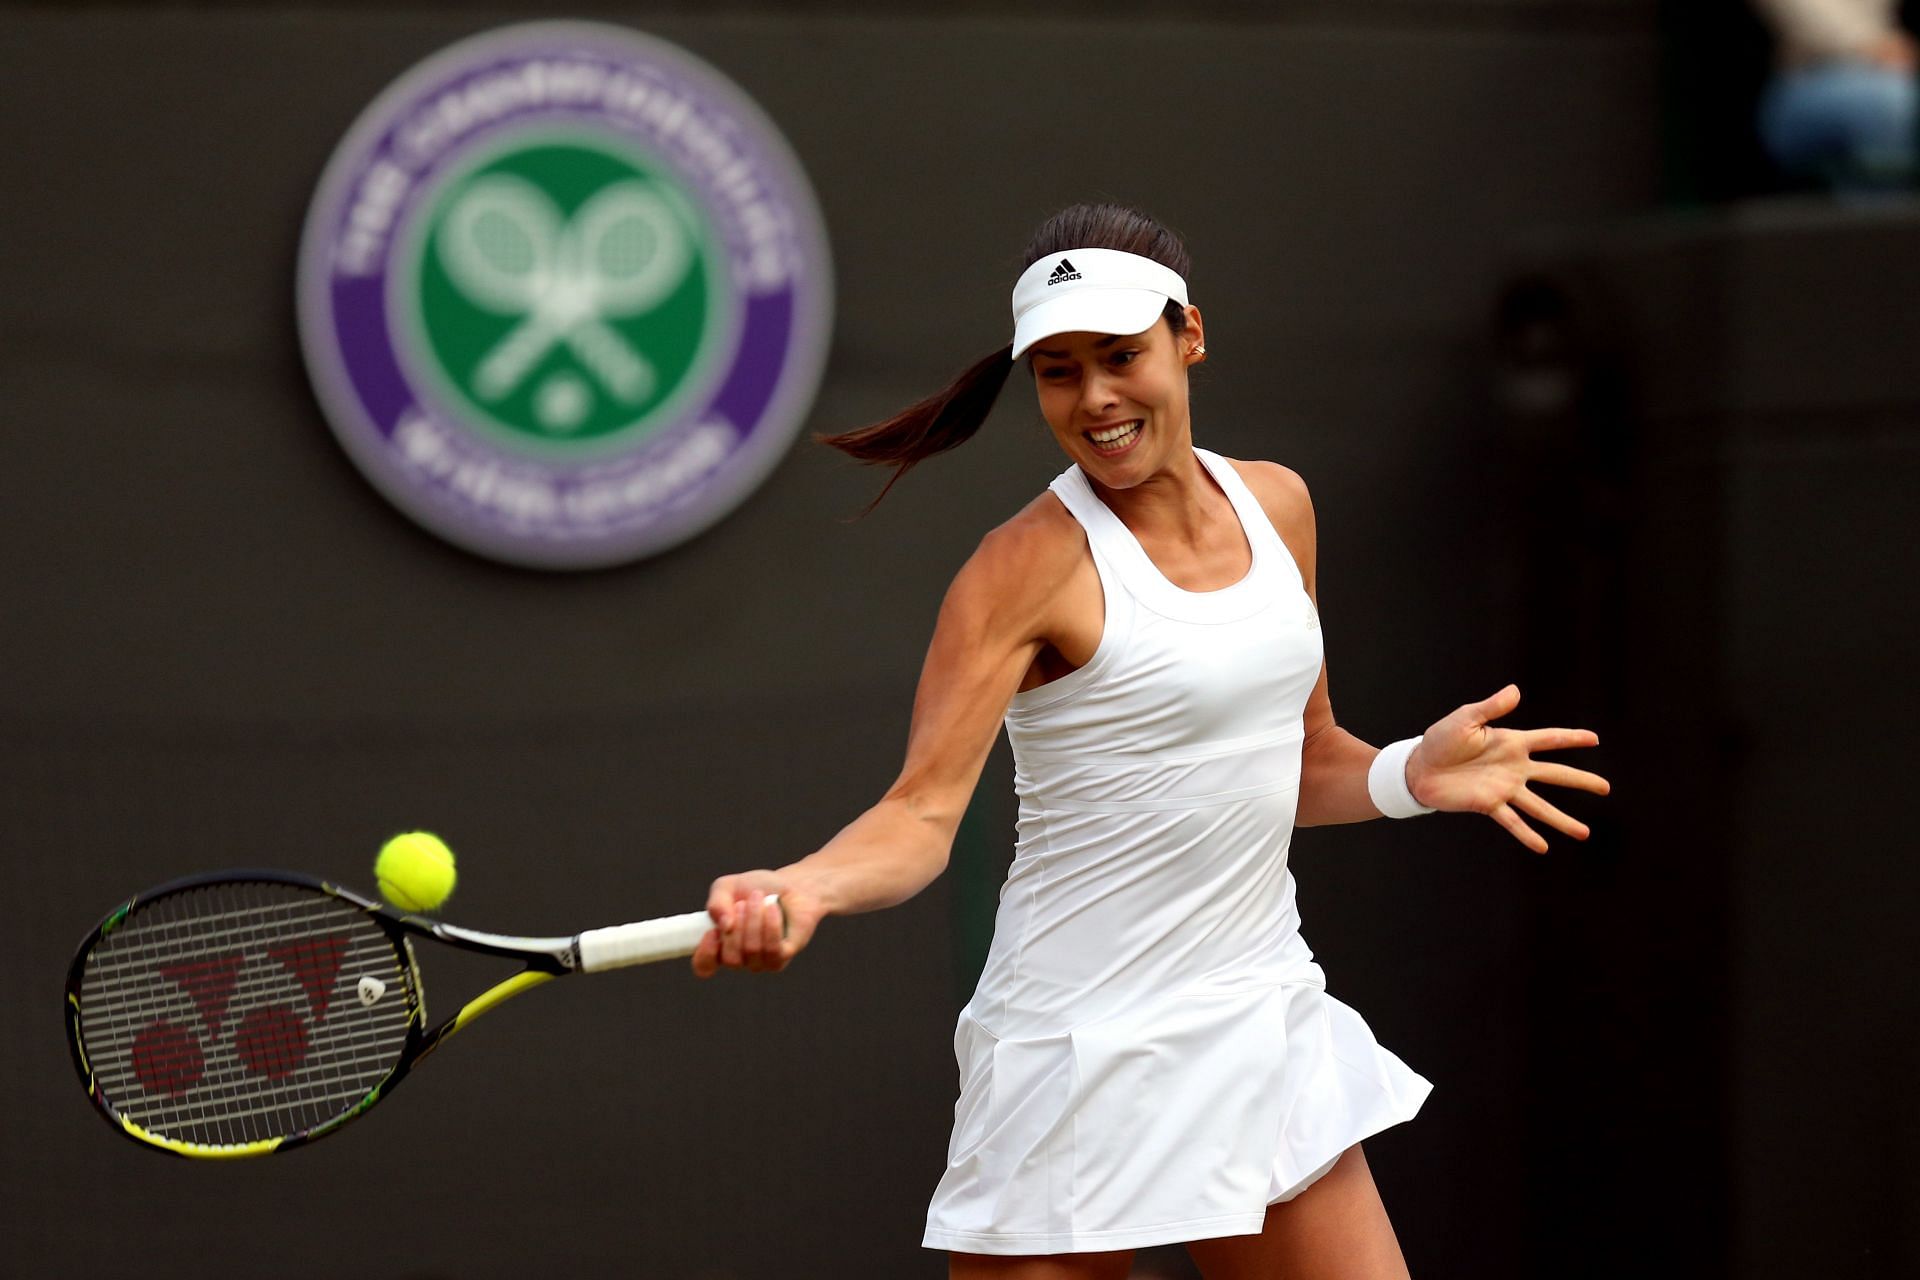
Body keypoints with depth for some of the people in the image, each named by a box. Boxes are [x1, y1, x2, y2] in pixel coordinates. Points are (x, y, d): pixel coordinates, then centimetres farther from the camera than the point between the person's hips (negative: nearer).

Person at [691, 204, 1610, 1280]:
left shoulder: (1276, 505, 7)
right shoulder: (1034, 565, -14)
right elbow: (923, 810, -21)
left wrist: (1413, 774, 0)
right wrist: (802, 890, -41)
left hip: (1269, 1034, 7)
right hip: (1092, 1059, -6)